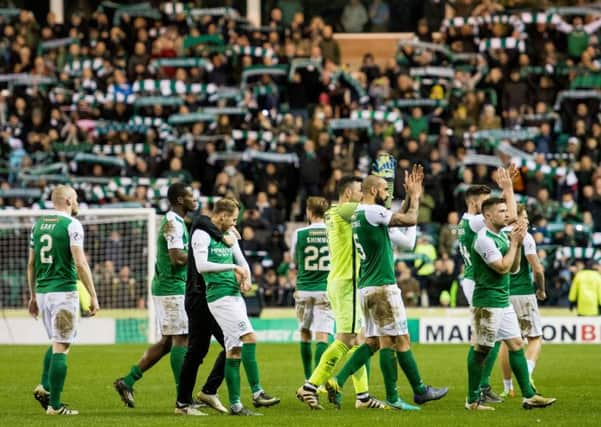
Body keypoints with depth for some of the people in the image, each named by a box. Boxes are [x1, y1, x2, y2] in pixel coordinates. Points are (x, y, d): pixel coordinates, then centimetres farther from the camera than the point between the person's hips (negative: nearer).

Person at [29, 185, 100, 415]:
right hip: (64, 291, -7)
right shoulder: (71, 225, -9)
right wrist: (93, 295, -11)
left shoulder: (38, 224, 11)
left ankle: (44, 387, 6)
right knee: (60, 347, -3)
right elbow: (80, 263, -15)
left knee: (58, 342, 22)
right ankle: (54, 404, -4)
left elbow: (31, 264, 14)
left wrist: (33, 296, 22)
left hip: (42, 292, 7)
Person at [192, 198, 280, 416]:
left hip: (235, 295, 9)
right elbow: (201, 265, -18)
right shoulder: (202, 235, -7)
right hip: (219, 295, -9)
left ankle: (235, 404, 7)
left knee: (234, 348, 6)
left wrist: (246, 278, 1)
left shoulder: (229, 235, 19)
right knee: (249, 338, -19)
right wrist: (233, 267, -16)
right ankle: (257, 393, -19)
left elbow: (242, 261, 23)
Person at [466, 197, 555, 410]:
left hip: (503, 300, 9)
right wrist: (514, 243, -10)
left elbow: (514, 268, 14)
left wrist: (517, 243, 2)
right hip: (487, 302, -9)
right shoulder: (484, 239, -16)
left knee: (516, 344, 7)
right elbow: (502, 267, -20)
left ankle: (528, 396, 8)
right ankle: (473, 400, 3)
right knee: (480, 350, -3)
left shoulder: (502, 236, 14)